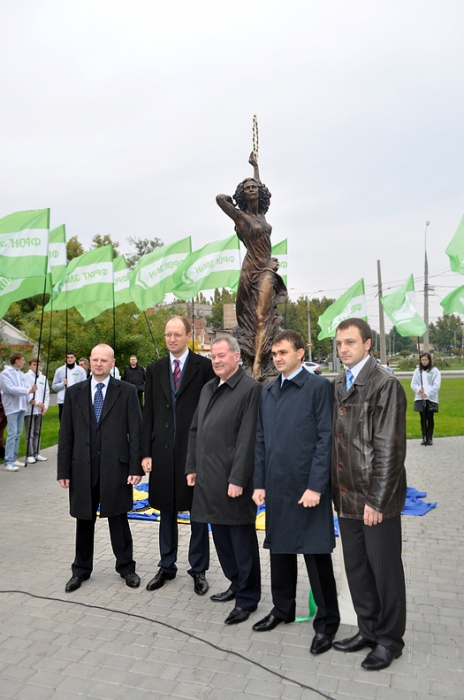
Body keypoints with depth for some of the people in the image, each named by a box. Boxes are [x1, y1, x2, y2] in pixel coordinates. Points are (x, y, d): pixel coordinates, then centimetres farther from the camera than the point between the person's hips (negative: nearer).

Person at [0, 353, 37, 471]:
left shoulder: (22, 374, 13)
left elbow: (26, 387, 6)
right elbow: (10, 389, -19)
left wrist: (31, 389, -16)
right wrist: (28, 391, -23)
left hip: (21, 407, 7)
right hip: (12, 407, -7)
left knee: (18, 434, 10)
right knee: (12, 433, -11)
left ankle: (13, 459, 18)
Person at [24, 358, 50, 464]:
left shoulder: (43, 378, 12)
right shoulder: (26, 377, -4)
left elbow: (47, 393, 12)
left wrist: (45, 406, 1)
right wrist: (36, 402, -16)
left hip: (40, 410, 5)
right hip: (29, 409, -5)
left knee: (37, 432, 11)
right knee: (30, 433, -4)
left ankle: (36, 453, 17)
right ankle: (30, 455, 1)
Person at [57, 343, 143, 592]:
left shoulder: (127, 391, -2)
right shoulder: (74, 392, 5)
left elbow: (136, 432, -4)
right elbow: (66, 434, 4)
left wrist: (136, 467, -9)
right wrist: (64, 470, 1)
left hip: (116, 466, -2)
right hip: (82, 467, 2)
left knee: (118, 518, 10)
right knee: (84, 519, 14)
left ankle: (126, 567, 26)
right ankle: (81, 569, 31)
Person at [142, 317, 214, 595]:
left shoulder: (204, 366, -4)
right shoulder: (154, 370, 8)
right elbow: (149, 414, 8)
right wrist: (146, 453, 4)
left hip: (195, 450, -3)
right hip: (162, 451, 4)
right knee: (166, 512, 15)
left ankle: (199, 569, 25)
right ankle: (167, 566, 32)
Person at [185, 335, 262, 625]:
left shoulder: (250, 388, -12)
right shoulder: (208, 388, 13)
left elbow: (248, 438, -16)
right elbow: (195, 430, 17)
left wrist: (238, 479, -18)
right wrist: (192, 467, 13)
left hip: (233, 479, -8)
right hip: (208, 478, 8)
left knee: (242, 540, 6)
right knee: (221, 536, 18)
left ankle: (247, 598, 21)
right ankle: (236, 583, 36)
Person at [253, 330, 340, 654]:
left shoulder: (318, 386, -8)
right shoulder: (267, 392, 10)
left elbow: (326, 439, -12)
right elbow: (261, 441, 11)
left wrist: (315, 486, -15)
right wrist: (259, 483, 7)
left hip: (308, 485, -5)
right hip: (277, 486, 6)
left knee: (316, 554, 4)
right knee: (280, 549, 17)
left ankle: (327, 621, 22)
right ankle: (283, 608, 36)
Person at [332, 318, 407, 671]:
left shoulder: (385, 384, -14)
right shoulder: (339, 384, 9)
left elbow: (390, 448, -17)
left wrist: (376, 500, -16)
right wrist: (335, 487, 8)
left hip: (377, 498, -7)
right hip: (347, 496, 7)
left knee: (385, 569, 9)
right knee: (356, 567, 17)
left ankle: (390, 639, 29)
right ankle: (368, 629, 36)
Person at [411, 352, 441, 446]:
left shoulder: (435, 371, 0)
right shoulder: (417, 371, 9)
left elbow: (436, 385, -7)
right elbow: (413, 384, 7)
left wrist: (427, 393, -16)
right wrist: (419, 389, -13)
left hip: (431, 398, -3)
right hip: (420, 398, 3)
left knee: (430, 418, 3)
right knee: (423, 418, 6)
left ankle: (430, 438, 10)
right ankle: (424, 437, 11)